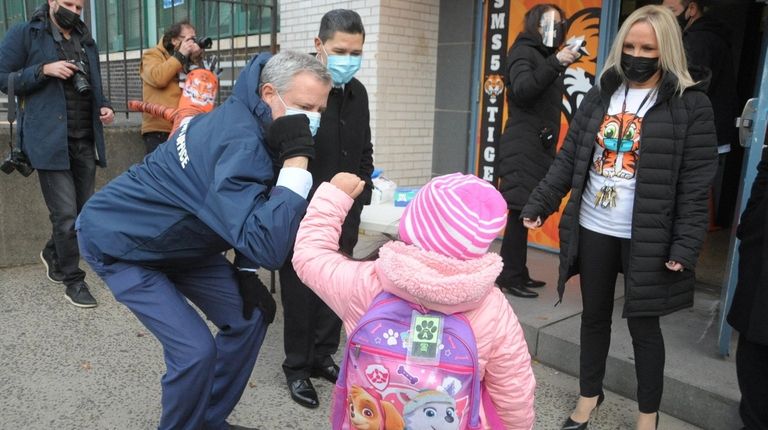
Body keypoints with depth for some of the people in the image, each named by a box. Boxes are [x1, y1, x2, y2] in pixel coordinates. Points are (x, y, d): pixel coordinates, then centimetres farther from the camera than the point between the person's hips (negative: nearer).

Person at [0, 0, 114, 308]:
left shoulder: (86, 41, 18)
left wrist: (104, 107, 5)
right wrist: (43, 70, -15)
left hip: (86, 141, 6)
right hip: (51, 140, -6)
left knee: (83, 210, 14)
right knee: (66, 214, -7)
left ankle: (53, 254, 39)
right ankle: (74, 281, 7)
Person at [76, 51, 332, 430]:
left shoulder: (247, 118, -6)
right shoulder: (241, 144, -35)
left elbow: (246, 215, 6)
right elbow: (268, 249, -45)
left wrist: (245, 271, -2)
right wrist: (296, 159, -43)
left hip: (177, 238, 9)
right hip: (118, 239, -9)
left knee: (251, 314, 5)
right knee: (195, 349, -20)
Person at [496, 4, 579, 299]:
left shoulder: (545, 56, 22)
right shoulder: (523, 51, -2)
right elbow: (522, 89, -21)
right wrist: (555, 63, -26)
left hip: (539, 145, 8)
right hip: (524, 146, -8)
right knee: (520, 211, -8)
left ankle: (516, 273, 16)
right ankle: (510, 277, -2)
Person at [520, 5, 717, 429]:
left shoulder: (690, 104, -6)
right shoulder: (600, 96, 6)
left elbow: (696, 184, -9)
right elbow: (568, 159, 6)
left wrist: (686, 245, -15)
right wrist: (538, 204, -2)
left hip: (645, 238, -4)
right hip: (592, 230, 4)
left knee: (643, 324, 7)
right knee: (594, 316, 15)